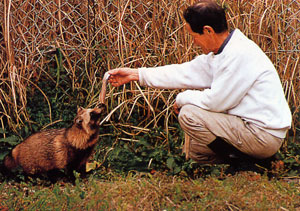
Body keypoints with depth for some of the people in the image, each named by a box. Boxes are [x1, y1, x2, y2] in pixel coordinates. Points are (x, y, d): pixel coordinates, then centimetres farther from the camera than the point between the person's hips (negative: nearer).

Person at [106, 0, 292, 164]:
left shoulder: (240, 55, -22)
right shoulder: (222, 52, 8)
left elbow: (217, 101, -23)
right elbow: (185, 73, 13)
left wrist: (183, 98, -3)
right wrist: (136, 74, 14)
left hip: (265, 136, -10)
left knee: (189, 114, -15)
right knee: (195, 151, 20)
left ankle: (239, 164, -7)